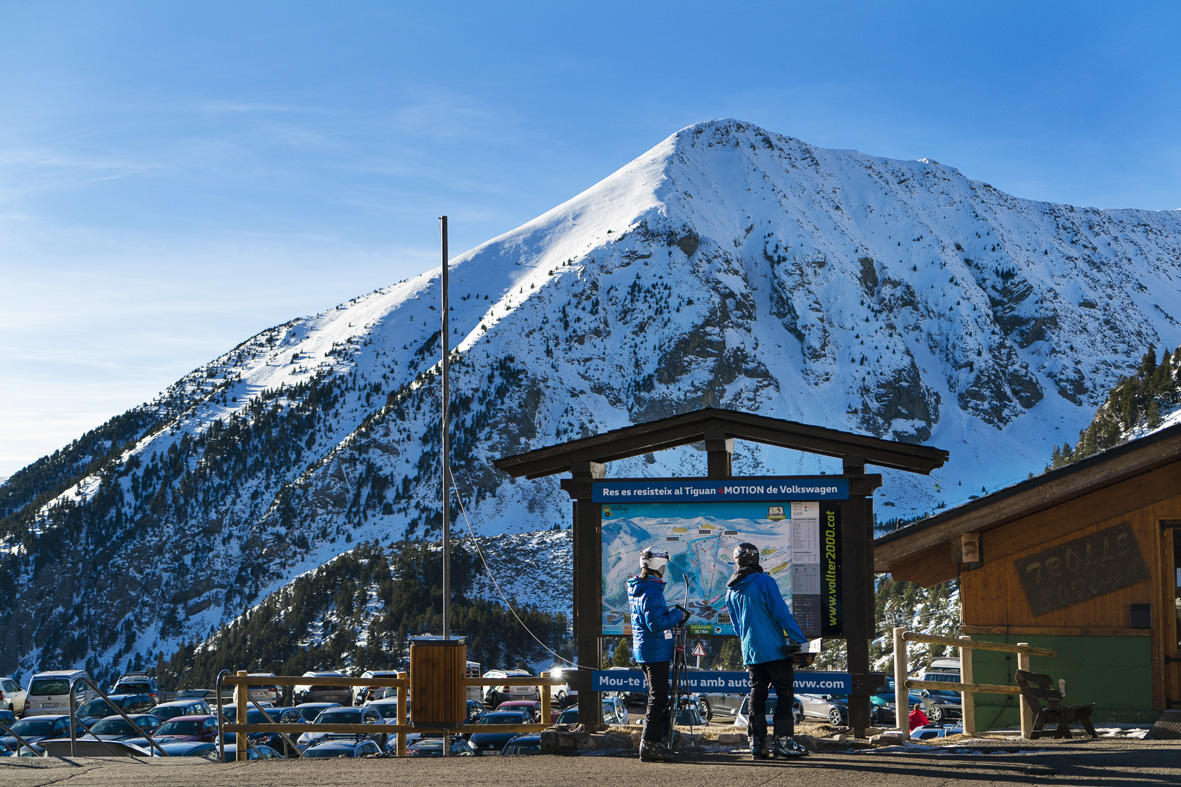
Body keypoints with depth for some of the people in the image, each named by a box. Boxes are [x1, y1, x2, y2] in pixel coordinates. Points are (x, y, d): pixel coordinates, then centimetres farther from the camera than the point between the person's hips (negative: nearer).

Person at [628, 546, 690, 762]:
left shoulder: (636, 589, 14)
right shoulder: (651, 591, -19)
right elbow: (656, 624, -24)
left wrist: (673, 615, 12)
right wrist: (677, 615, -12)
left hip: (643, 651, 10)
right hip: (656, 652, -10)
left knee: (658, 697, 17)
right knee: (658, 698, -8)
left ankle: (655, 741, 20)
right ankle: (650, 745, -9)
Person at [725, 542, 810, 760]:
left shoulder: (731, 591, 12)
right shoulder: (764, 582, -9)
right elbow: (782, 613, -13)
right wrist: (800, 640, -10)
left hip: (750, 652, 6)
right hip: (774, 650, -6)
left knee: (757, 694, 9)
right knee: (785, 693, -2)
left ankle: (756, 742, 5)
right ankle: (782, 741, -8)